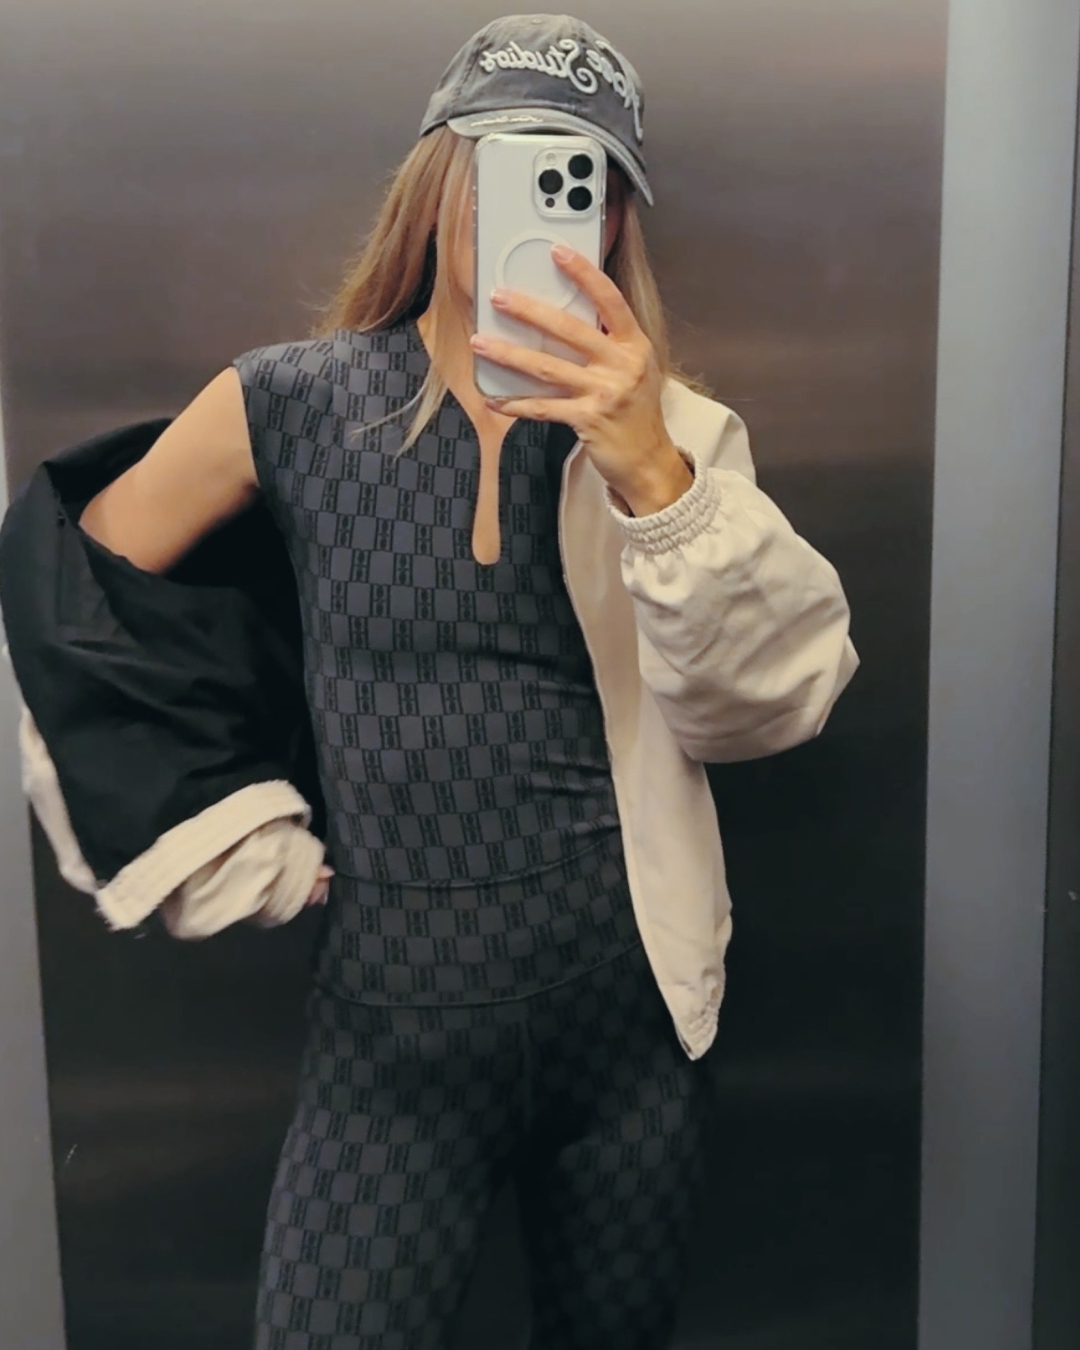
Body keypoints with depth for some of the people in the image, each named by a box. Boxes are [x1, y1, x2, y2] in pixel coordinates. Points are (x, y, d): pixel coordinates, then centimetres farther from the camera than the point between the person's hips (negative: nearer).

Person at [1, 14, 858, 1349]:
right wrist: (217, 849, -1)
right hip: (396, 1010, -1)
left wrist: (649, 470, -27)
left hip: (630, 992, 2)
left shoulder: (667, 429, 0)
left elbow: (776, 698, -12)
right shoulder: (296, 403, -4)